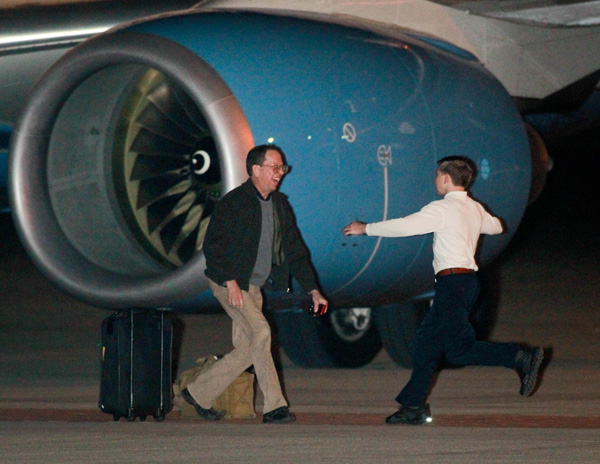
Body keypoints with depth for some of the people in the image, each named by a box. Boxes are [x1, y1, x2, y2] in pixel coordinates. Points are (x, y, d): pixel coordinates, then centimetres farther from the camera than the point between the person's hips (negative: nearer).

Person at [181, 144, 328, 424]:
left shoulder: (280, 205, 9)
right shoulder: (234, 202, -13)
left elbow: (294, 250, 12)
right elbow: (212, 244, -17)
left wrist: (312, 290, 4)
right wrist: (231, 281, -26)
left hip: (253, 287, 8)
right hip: (228, 282, -8)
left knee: (247, 350, 3)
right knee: (261, 332, -19)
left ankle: (199, 394, 13)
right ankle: (274, 406, -13)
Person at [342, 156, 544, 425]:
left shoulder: (443, 209, -10)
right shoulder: (475, 209, 14)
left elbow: (403, 226, -12)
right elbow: (496, 227, 34)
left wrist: (366, 228, -1)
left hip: (452, 282, -9)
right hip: (468, 279, 9)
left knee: (458, 350, -12)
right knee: (427, 340, 10)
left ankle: (520, 358, -21)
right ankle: (413, 405, 11)